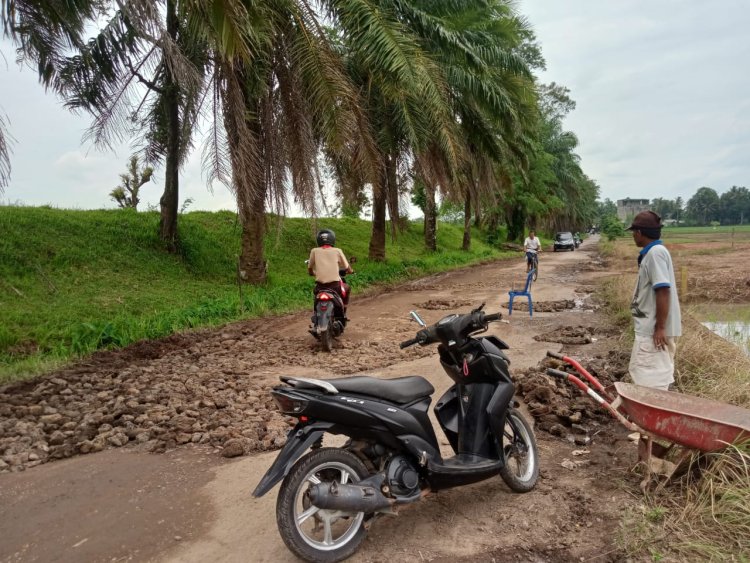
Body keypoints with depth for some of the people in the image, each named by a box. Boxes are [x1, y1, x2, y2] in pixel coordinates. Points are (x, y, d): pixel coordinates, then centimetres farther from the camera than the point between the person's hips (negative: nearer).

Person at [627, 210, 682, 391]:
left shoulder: (655, 253, -18)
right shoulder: (652, 252, 13)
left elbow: (663, 291, -24)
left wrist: (660, 327, -23)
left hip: (654, 328, -10)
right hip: (651, 326, 10)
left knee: (651, 377, -5)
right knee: (657, 374, 17)